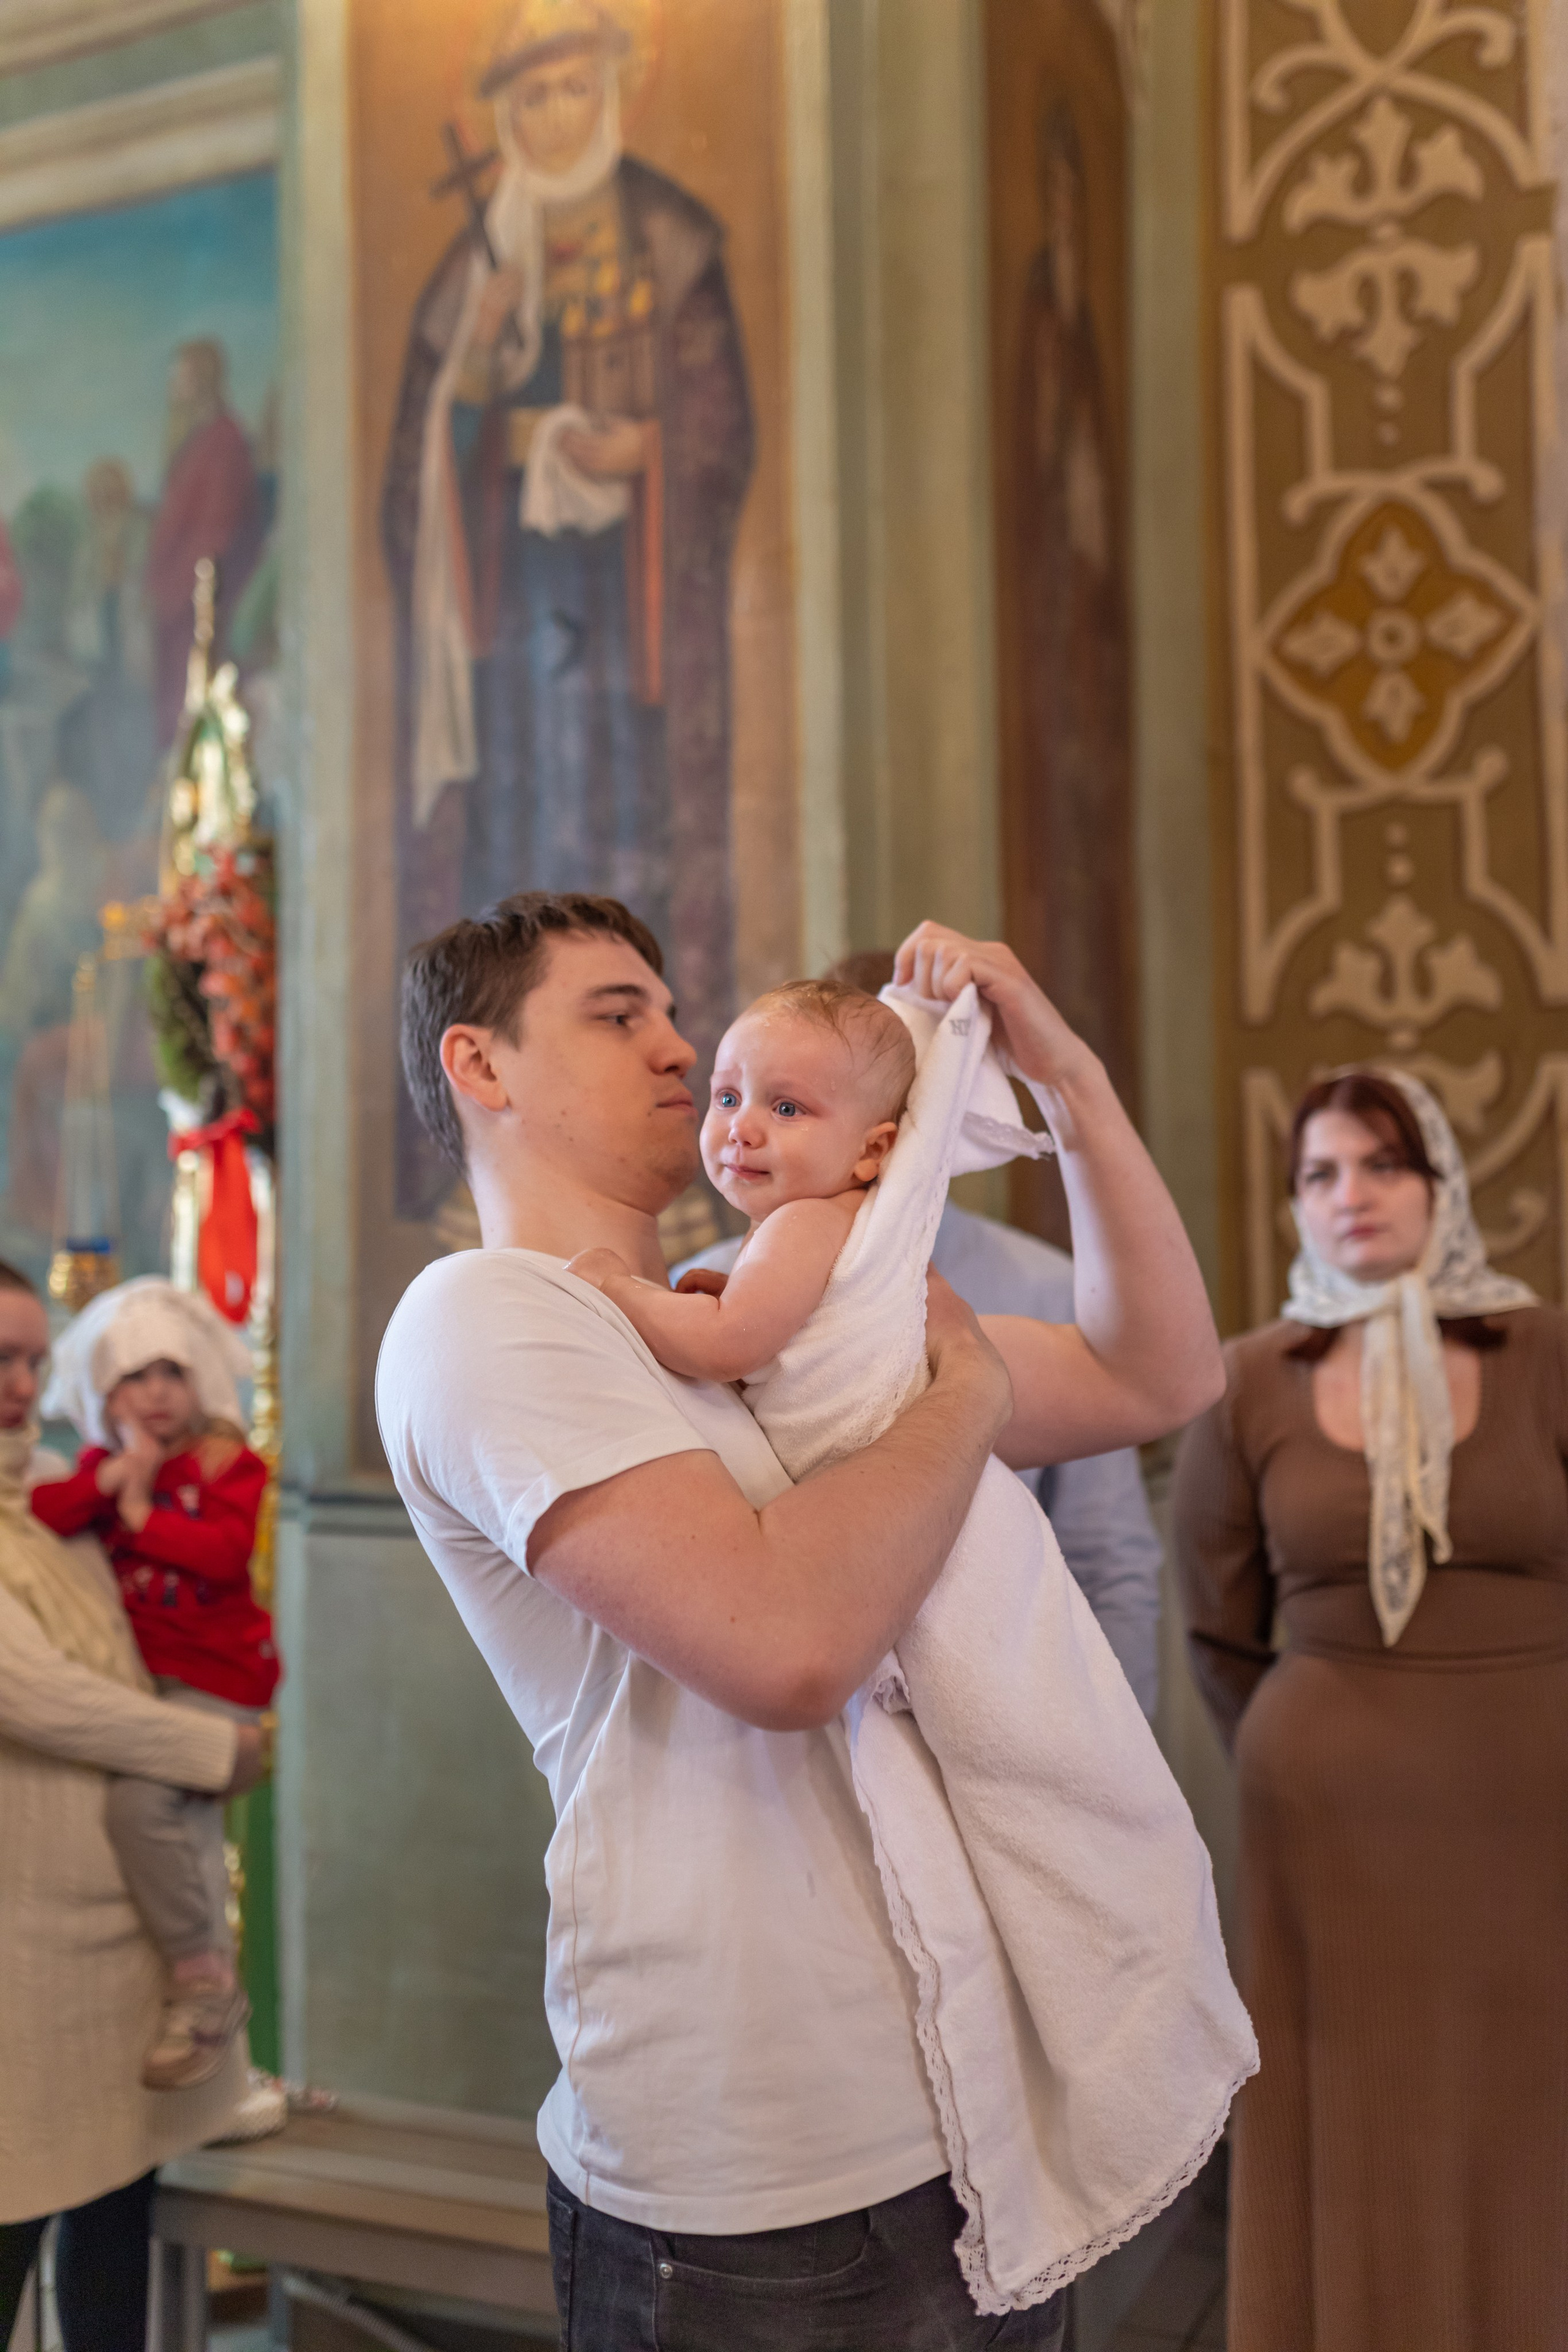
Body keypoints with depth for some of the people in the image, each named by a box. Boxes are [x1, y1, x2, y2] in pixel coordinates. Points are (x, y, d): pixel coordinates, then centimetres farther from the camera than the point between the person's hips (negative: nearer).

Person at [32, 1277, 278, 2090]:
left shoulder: (229, 1464, -6)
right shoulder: (103, 1463, 8)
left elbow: (226, 1551, -22)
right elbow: (38, 1516, -7)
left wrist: (142, 1511, -16)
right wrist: (111, 1477, -18)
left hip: (213, 1672, -6)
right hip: (129, 1669, 6)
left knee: (139, 1801, -22)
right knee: (191, 1822, 13)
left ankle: (205, 1986, -10)